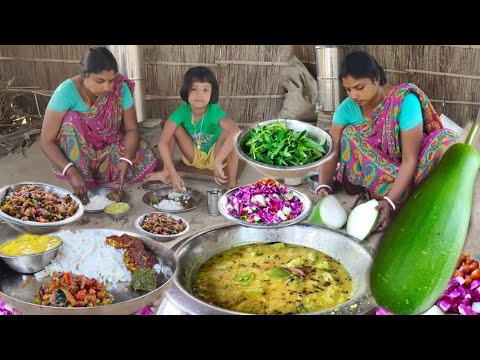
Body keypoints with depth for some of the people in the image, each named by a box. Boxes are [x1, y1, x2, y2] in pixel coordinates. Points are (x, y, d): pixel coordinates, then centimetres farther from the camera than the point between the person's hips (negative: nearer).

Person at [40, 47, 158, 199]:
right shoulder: (66, 92, -26)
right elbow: (46, 141, -25)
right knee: (71, 119, -30)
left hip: (110, 149, 2)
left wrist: (125, 161, -32)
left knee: (146, 158, -22)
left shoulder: (120, 87, -19)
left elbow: (131, 129, -13)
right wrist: (72, 172, -39)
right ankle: (84, 189, -21)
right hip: (76, 157, -2)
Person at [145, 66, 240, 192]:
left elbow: (236, 132, -50)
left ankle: (231, 184, -26)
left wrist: (218, 162, -56)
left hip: (214, 155, -2)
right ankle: (166, 172, -9)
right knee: (173, 127, -19)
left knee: (228, 132, -32)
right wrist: (173, 173, -38)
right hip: (193, 156, 3)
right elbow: (163, 142, -28)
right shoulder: (182, 111, -23)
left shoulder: (214, 111, -30)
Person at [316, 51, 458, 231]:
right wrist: (324, 187, -34)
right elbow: (331, 153, -15)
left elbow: (410, 160, -27)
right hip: (370, 172, 3)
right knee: (349, 135, -22)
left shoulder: (405, 101, -25)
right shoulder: (347, 108, -12)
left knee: (445, 143, -31)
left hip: (405, 174, -3)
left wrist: (389, 201, -37)